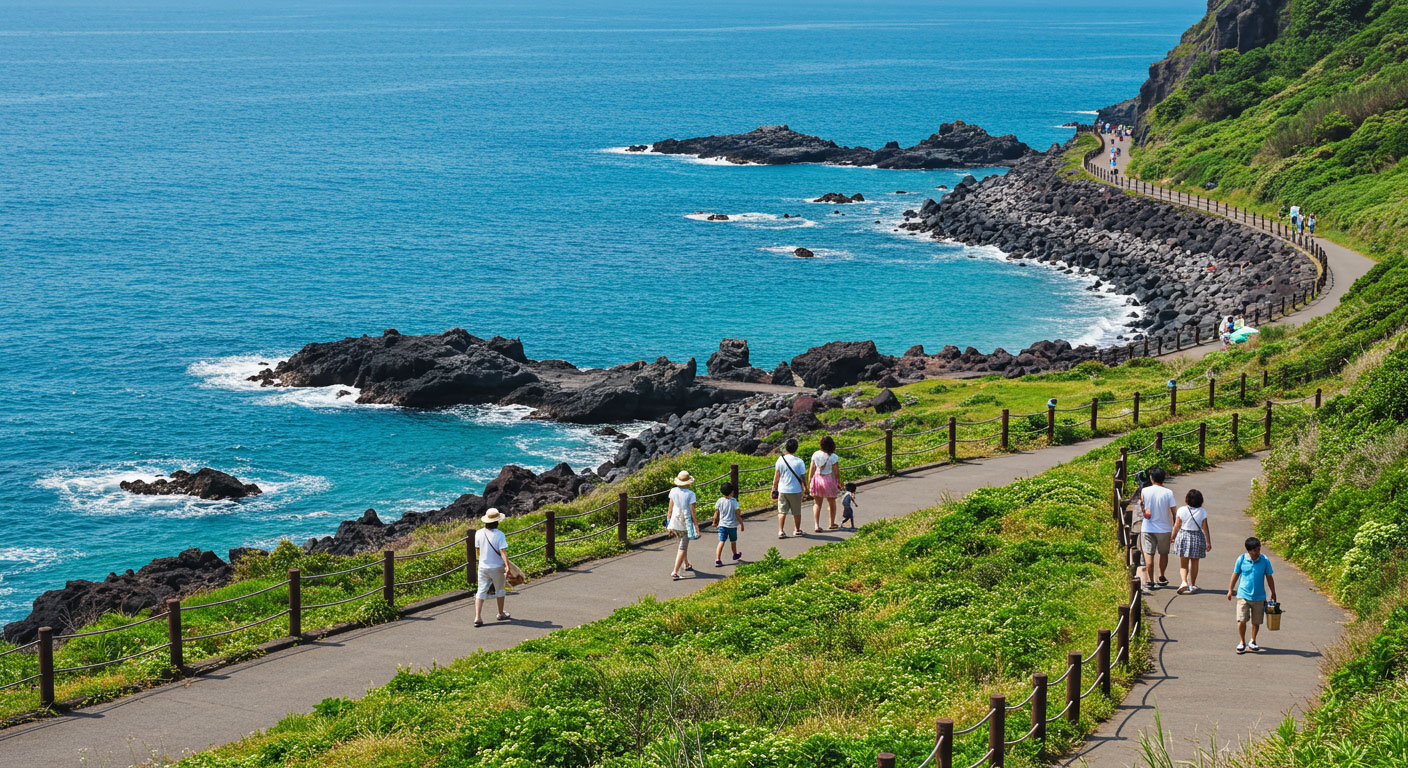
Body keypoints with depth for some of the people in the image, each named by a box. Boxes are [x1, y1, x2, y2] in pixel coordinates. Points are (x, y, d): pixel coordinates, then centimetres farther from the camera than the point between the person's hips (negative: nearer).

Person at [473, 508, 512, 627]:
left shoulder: (479, 533, -2)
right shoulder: (499, 535, -15)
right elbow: (502, 551, -23)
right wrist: (507, 565, -25)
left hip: (483, 567, 3)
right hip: (497, 567, -3)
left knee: (481, 591, 2)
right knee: (499, 590, 17)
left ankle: (477, 617, -11)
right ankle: (501, 614, 32)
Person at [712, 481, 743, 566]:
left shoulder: (719, 501, -5)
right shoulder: (734, 502, -13)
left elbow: (716, 514, 2)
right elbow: (737, 515, -11)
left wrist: (714, 522, 18)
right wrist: (741, 523, 1)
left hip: (722, 524, 2)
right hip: (732, 525, -2)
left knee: (721, 542, -3)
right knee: (733, 541, 20)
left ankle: (717, 559, -15)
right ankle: (735, 555, 44)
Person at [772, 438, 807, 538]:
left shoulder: (780, 460, -4)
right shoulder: (799, 462, -11)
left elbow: (776, 476, 2)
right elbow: (802, 477, -7)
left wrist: (774, 488, 13)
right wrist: (805, 488, 7)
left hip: (782, 490, 1)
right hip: (795, 490, -1)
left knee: (782, 511, 7)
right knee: (796, 512, 14)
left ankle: (780, 531, -3)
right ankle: (797, 530, 27)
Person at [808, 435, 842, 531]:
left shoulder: (815, 455, -5)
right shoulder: (833, 457, -16)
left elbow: (812, 469, 0)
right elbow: (836, 471, -10)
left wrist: (809, 482, 9)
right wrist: (839, 482, 5)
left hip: (817, 479, 3)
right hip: (829, 480, -3)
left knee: (817, 503, 9)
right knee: (832, 503, 17)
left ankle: (817, 525, -2)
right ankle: (831, 524, 29)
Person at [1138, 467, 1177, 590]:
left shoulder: (1145, 491, -7)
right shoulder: (1168, 493, -10)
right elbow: (1173, 511, -6)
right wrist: (1175, 527, 5)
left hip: (1148, 528, 0)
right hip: (1164, 528, 0)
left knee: (1149, 554, 2)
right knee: (1163, 553, 18)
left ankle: (1149, 581, -4)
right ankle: (1162, 578, 31)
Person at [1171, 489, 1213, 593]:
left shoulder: (1182, 510, -8)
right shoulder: (1202, 512, -6)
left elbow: (1177, 526, -4)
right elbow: (1205, 528, -4)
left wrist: (1173, 537, 10)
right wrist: (1208, 542, 2)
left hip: (1183, 537, -1)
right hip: (1197, 538, 1)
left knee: (1183, 564, 4)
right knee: (1194, 564, 15)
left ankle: (1184, 582, -19)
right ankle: (1192, 585, 22)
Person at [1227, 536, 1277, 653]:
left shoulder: (1265, 560, -5)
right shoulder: (1241, 559, -6)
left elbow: (1269, 577, 6)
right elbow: (1235, 574, 7)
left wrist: (1273, 593, 11)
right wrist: (1230, 589, 12)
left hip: (1259, 596, 1)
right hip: (1243, 595, -1)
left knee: (1256, 621, 10)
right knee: (1241, 620, -8)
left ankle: (1253, 641, 30)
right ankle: (1242, 642, 9)